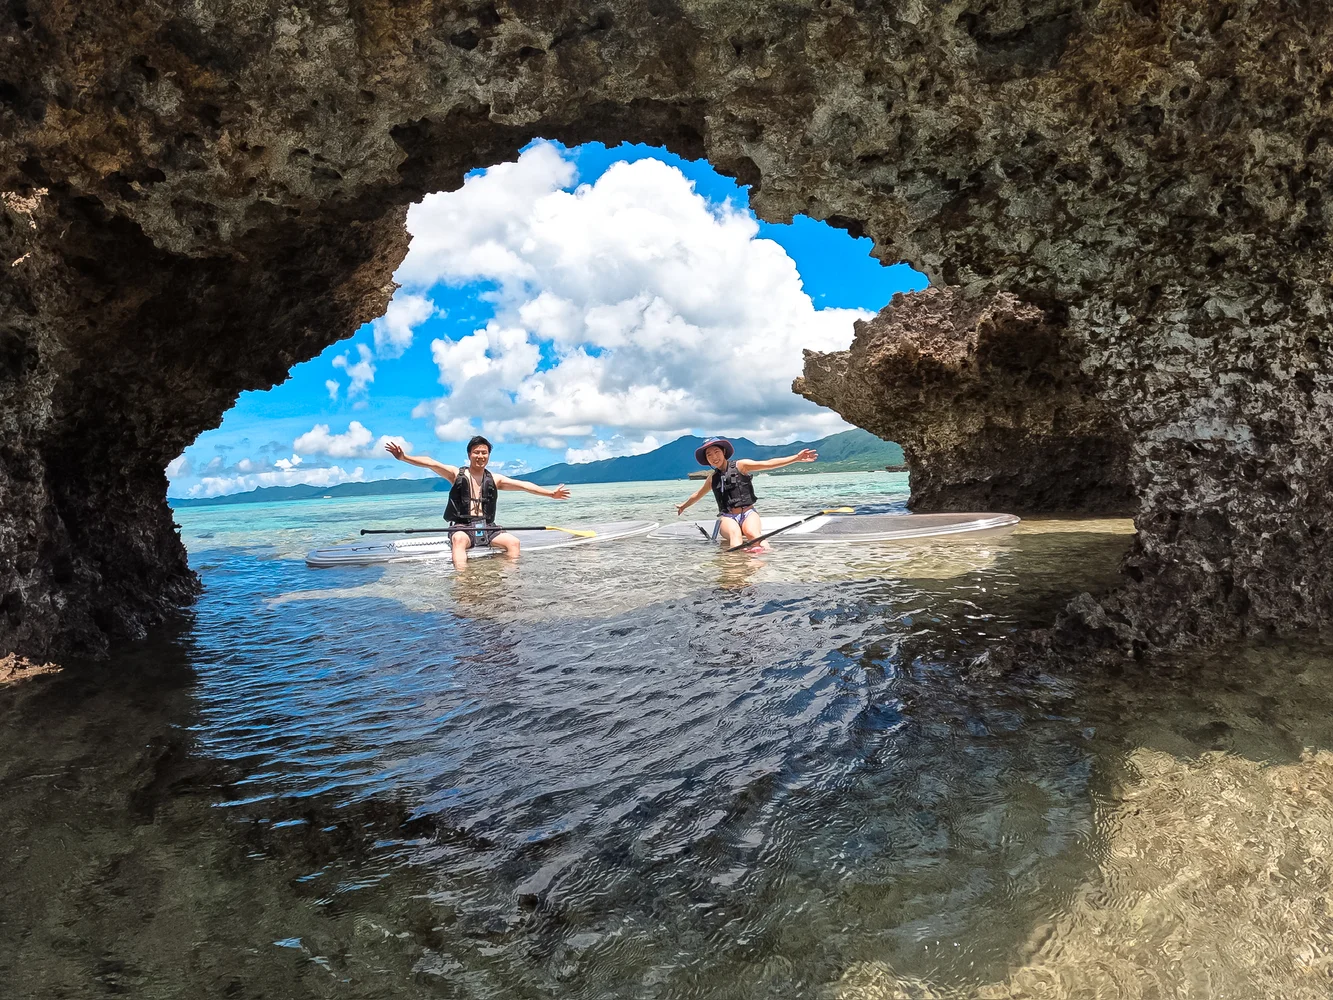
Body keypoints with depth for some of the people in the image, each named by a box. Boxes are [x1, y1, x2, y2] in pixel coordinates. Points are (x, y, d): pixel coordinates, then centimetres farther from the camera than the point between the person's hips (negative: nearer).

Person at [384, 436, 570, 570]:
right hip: (462, 527, -4)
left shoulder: (494, 479, 12)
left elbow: (523, 485, 6)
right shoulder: (457, 474, 3)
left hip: (486, 527, 4)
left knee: (513, 542, -20)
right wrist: (404, 457, -25)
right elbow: (431, 463, -10)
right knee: (459, 539, -38)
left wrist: (550, 493, -1)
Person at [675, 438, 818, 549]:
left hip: (748, 513, -1)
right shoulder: (712, 478, 17)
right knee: (735, 534, -36)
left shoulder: (740, 465, 6)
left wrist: (796, 458, -17)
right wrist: (684, 506, 54)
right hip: (727, 517, 1)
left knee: (753, 533, -36)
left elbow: (767, 464, -5)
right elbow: (698, 495, 37)